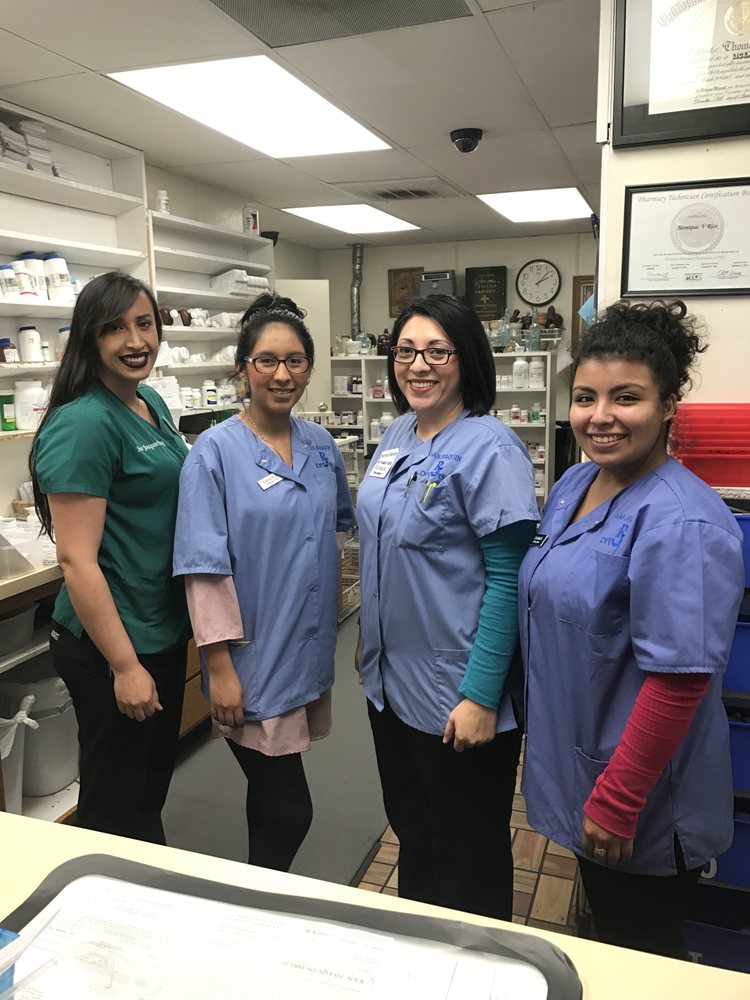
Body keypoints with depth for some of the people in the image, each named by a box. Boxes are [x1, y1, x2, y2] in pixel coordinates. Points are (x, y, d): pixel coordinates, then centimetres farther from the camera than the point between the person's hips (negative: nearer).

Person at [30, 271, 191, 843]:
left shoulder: (153, 404, 6)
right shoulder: (83, 424, -21)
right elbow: (76, 559, -23)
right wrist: (124, 665, -21)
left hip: (165, 630, 9)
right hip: (111, 645, -9)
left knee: (155, 780, 26)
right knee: (116, 804, 11)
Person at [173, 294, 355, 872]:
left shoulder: (322, 446, 6)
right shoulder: (216, 451, -11)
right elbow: (205, 566, -14)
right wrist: (220, 666, -15)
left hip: (310, 648, 6)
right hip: (254, 657, -5)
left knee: (273, 796, 20)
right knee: (289, 810, 0)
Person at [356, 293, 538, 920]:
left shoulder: (490, 447, -17)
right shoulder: (398, 435, 6)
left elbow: (507, 578, -19)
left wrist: (481, 696, -20)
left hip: (456, 696, -7)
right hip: (391, 680, 8)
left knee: (468, 857, 14)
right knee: (412, 830, 26)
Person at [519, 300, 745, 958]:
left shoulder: (682, 524, -26)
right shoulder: (575, 484, 1)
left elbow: (678, 683, -27)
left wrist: (616, 803, -21)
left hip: (641, 810, -7)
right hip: (578, 763, 8)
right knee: (603, 936, 28)